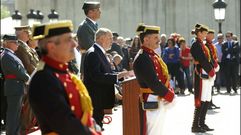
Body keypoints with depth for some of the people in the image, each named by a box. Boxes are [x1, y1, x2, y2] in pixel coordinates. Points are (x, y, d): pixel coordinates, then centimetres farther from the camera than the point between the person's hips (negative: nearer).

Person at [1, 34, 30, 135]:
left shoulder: (11, 55, 16)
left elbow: (20, 69, 19)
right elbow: (17, 71, -18)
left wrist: (26, 77, 6)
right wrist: (28, 78, -6)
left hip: (17, 88, 10)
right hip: (14, 89, -10)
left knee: (17, 113, 16)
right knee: (12, 113, -3)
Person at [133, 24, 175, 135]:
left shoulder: (153, 55, 14)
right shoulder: (142, 58, -18)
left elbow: (164, 77, 16)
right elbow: (153, 83, -23)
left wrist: (170, 92, 2)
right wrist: (170, 96, -14)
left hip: (160, 102, 10)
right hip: (152, 103, -10)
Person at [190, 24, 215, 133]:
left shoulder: (202, 44, 18)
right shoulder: (196, 45, -12)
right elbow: (203, 60, -19)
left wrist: (212, 70, 4)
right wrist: (211, 72, -16)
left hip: (207, 75, 10)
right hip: (202, 75, -10)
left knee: (207, 100, 11)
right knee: (201, 101, -8)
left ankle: (202, 124, 17)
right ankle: (195, 126, -4)